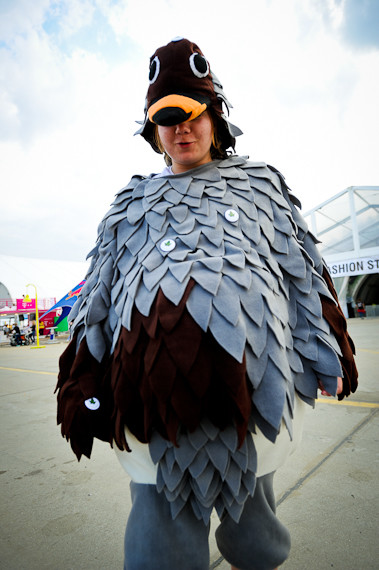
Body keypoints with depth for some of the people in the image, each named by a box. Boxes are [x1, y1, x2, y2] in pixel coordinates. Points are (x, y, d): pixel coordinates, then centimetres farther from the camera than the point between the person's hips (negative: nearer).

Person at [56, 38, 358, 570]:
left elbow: (304, 270, 14)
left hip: (250, 381, 0)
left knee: (251, 519, 18)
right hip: (155, 387, 1)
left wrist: (329, 355, 9)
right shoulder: (134, 202, 17)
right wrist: (87, 386, 10)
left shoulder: (261, 184, 16)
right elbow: (99, 296, 14)